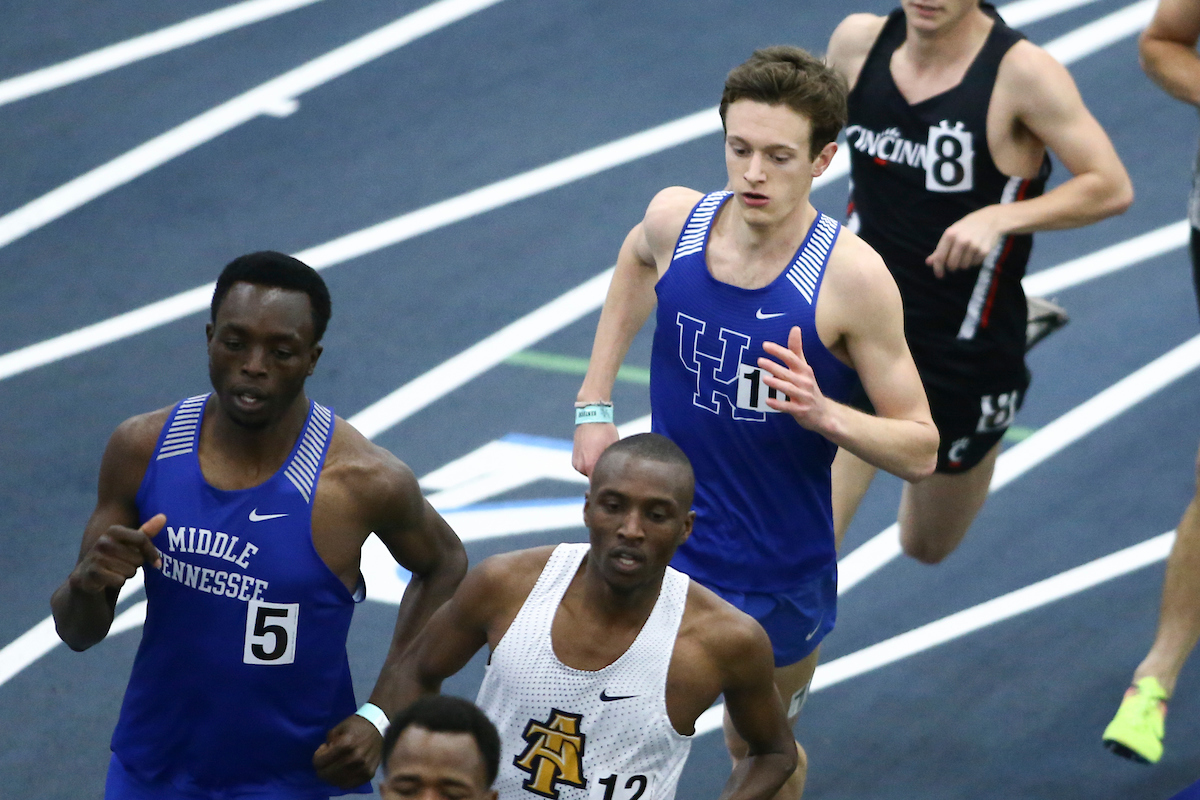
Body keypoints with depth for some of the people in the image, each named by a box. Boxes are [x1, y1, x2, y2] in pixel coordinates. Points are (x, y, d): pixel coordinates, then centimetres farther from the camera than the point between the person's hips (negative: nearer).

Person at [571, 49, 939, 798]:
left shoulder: (851, 275, -21)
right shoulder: (675, 219, -11)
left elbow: (920, 450, -15)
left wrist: (821, 413, -33)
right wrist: (593, 405, 15)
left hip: (780, 578, -2)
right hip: (663, 553, 2)